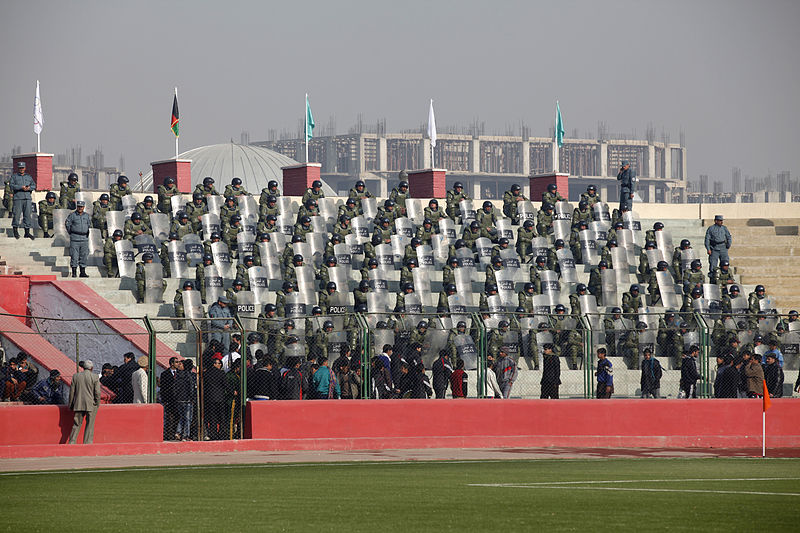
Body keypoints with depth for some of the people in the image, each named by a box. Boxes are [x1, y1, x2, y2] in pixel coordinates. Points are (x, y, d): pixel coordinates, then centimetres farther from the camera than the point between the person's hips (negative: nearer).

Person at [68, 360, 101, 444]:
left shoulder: (76, 376, 5)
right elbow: (97, 392, -7)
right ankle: (87, 443, 1)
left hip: (78, 405, 3)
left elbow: (72, 392, 7)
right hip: (91, 405, -3)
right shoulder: (95, 377, -5)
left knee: (76, 425, 10)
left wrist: (71, 405, 14)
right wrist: (97, 404, 4)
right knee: (89, 426, 3)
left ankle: (72, 443, 6)